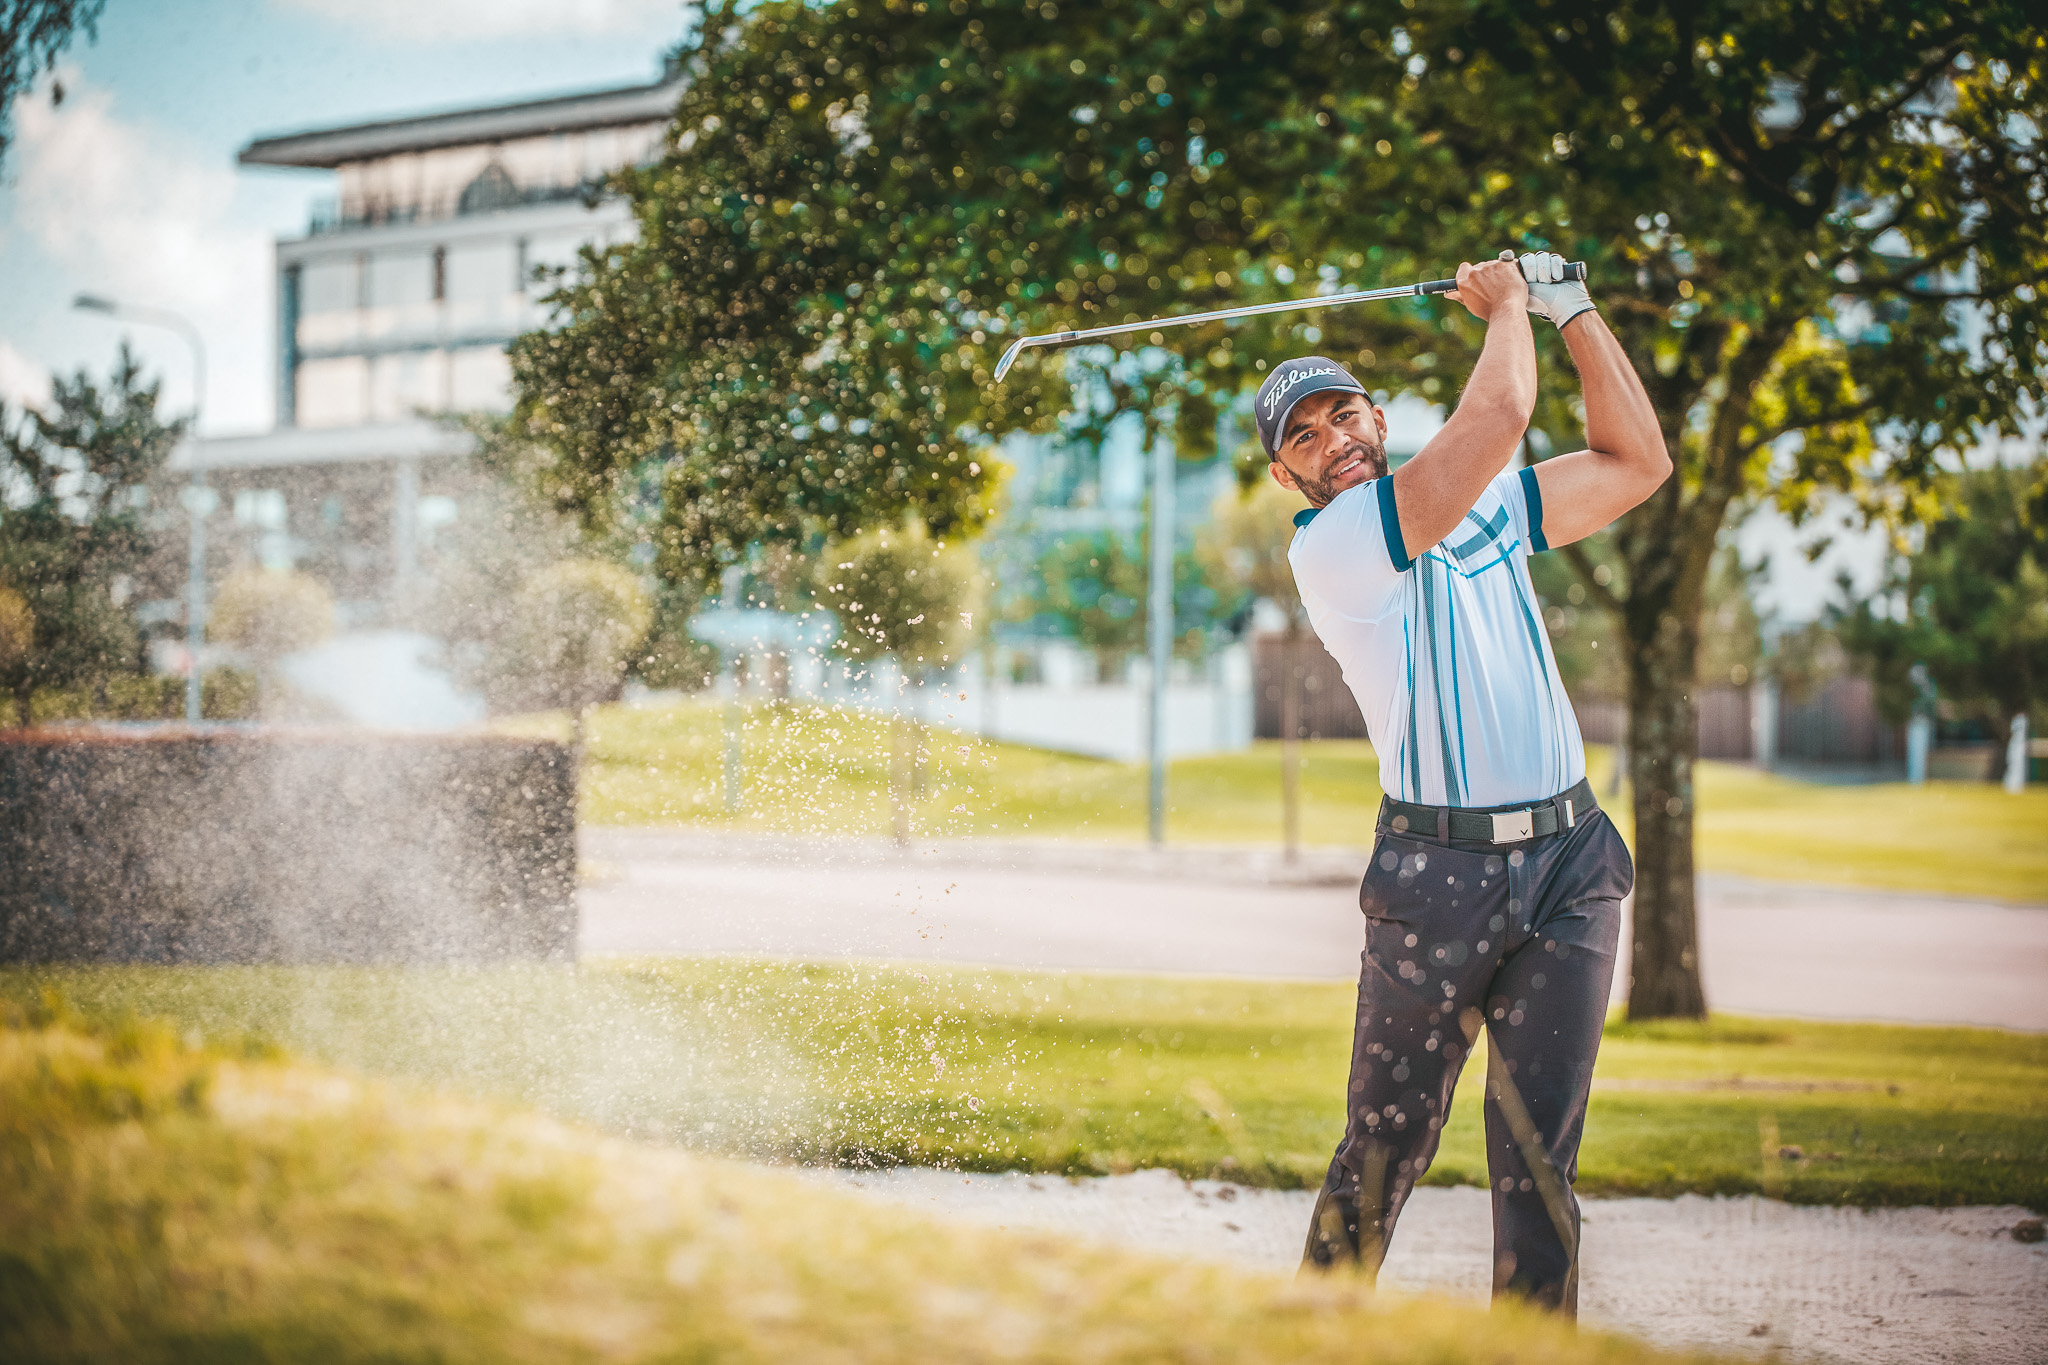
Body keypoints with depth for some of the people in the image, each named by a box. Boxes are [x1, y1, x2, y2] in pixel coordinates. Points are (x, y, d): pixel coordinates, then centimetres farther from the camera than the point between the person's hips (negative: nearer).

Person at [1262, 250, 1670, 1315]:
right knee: (1382, 1153, 2)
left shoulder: (1487, 502, 17)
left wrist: (1570, 308, 13)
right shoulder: (1325, 549, -7)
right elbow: (1499, 413, -14)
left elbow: (1637, 462, 16)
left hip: (1568, 869, 4)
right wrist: (1507, 304, 4)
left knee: (1538, 1158, -2)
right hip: (1439, 873, -4)